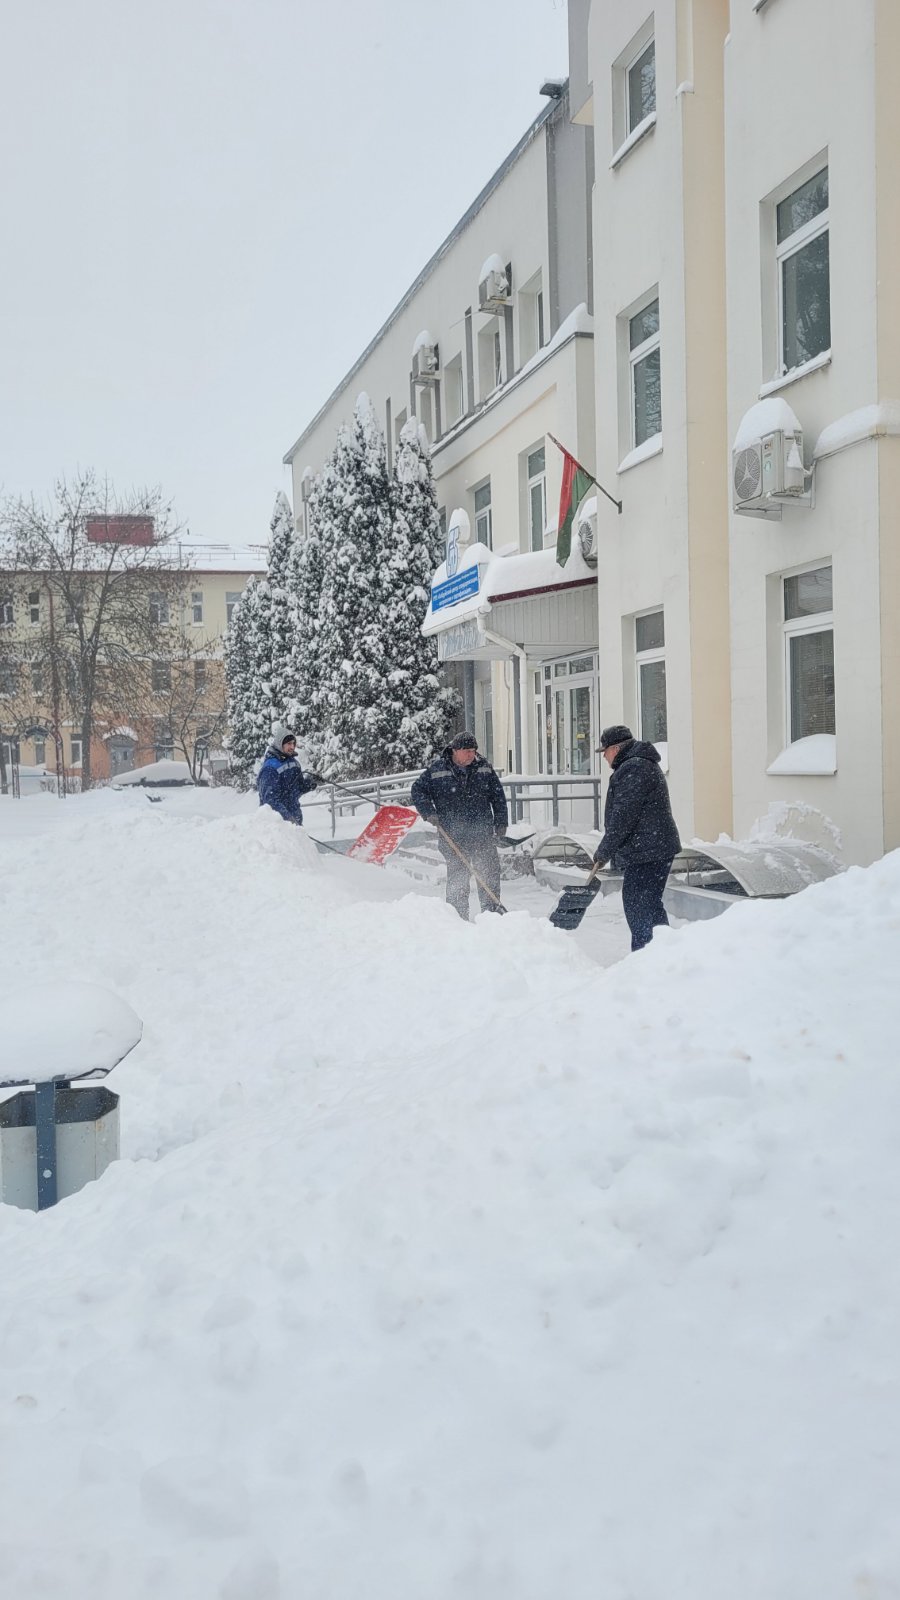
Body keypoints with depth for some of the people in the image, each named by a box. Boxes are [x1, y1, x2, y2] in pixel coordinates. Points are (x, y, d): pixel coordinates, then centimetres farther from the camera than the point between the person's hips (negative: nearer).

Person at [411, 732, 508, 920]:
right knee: (458, 877, -2)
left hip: (483, 833, 3)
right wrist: (429, 813, -6)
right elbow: (418, 790, 6)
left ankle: (491, 911, 15)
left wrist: (501, 822, 10)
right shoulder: (436, 770, -2)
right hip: (453, 835, -3)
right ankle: (459, 917, 7)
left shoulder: (484, 767, 6)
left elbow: (498, 796, 13)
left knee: (490, 872, 2)